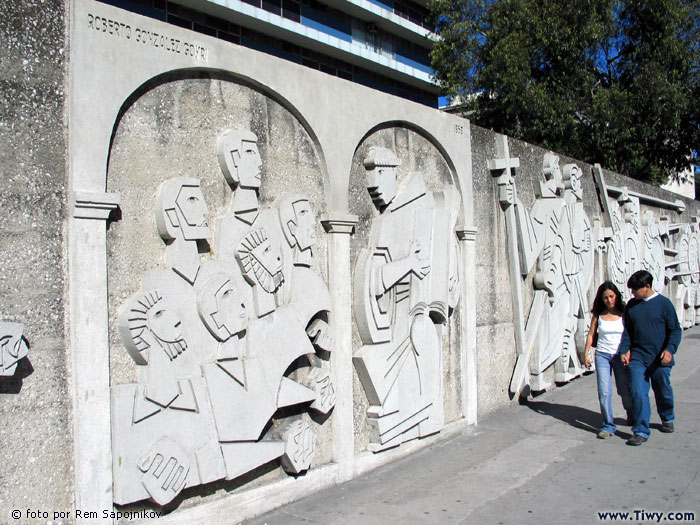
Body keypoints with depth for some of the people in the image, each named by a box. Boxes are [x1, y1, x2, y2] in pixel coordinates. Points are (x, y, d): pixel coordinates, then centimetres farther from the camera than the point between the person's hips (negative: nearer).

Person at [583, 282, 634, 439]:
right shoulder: (598, 315, 3)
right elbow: (591, 334, 8)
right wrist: (586, 353, 2)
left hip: (621, 356, -1)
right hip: (602, 355, 1)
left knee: (624, 389, 12)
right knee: (604, 392, -6)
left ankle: (632, 414, 42)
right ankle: (608, 425, 2)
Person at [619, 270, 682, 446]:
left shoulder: (664, 303, -5)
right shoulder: (631, 305, 4)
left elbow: (675, 330, -3)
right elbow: (627, 331, 11)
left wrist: (669, 349, -17)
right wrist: (624, 350, -1)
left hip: (659, 359, -2)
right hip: (637, 358, 2)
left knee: (663, 392, 15)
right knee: (638, 393, -8)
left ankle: (667, 419, 43)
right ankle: (641, 431, -3)